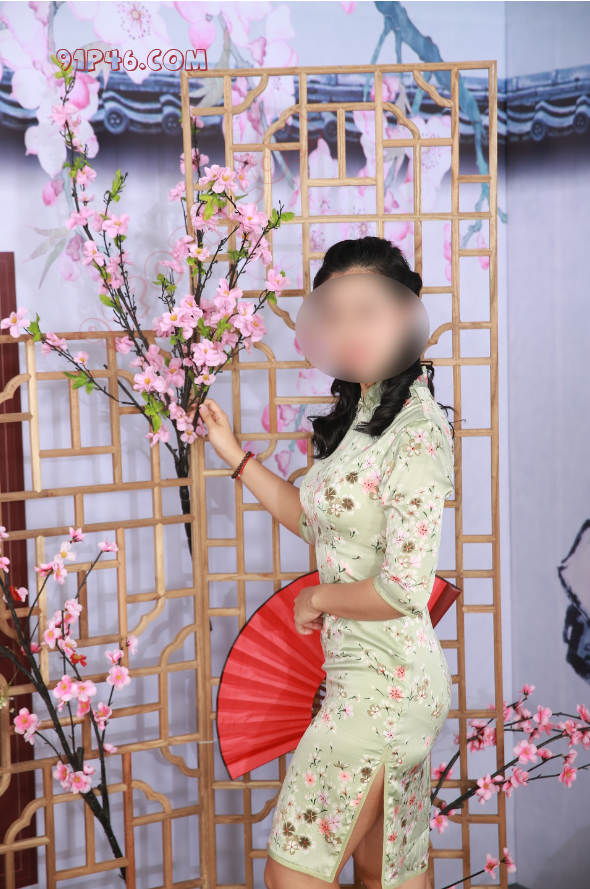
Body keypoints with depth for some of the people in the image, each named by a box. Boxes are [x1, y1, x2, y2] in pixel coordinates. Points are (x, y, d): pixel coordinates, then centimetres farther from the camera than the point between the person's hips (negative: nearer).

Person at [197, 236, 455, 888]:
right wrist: (232, 453, 15)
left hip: (382, 681, -9)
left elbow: (403, 589, -24)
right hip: (367, 671, 9)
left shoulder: (418, 430, -20)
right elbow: (316, 520, 19)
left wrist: (317, 598, -8)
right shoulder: (360, 411, 10)